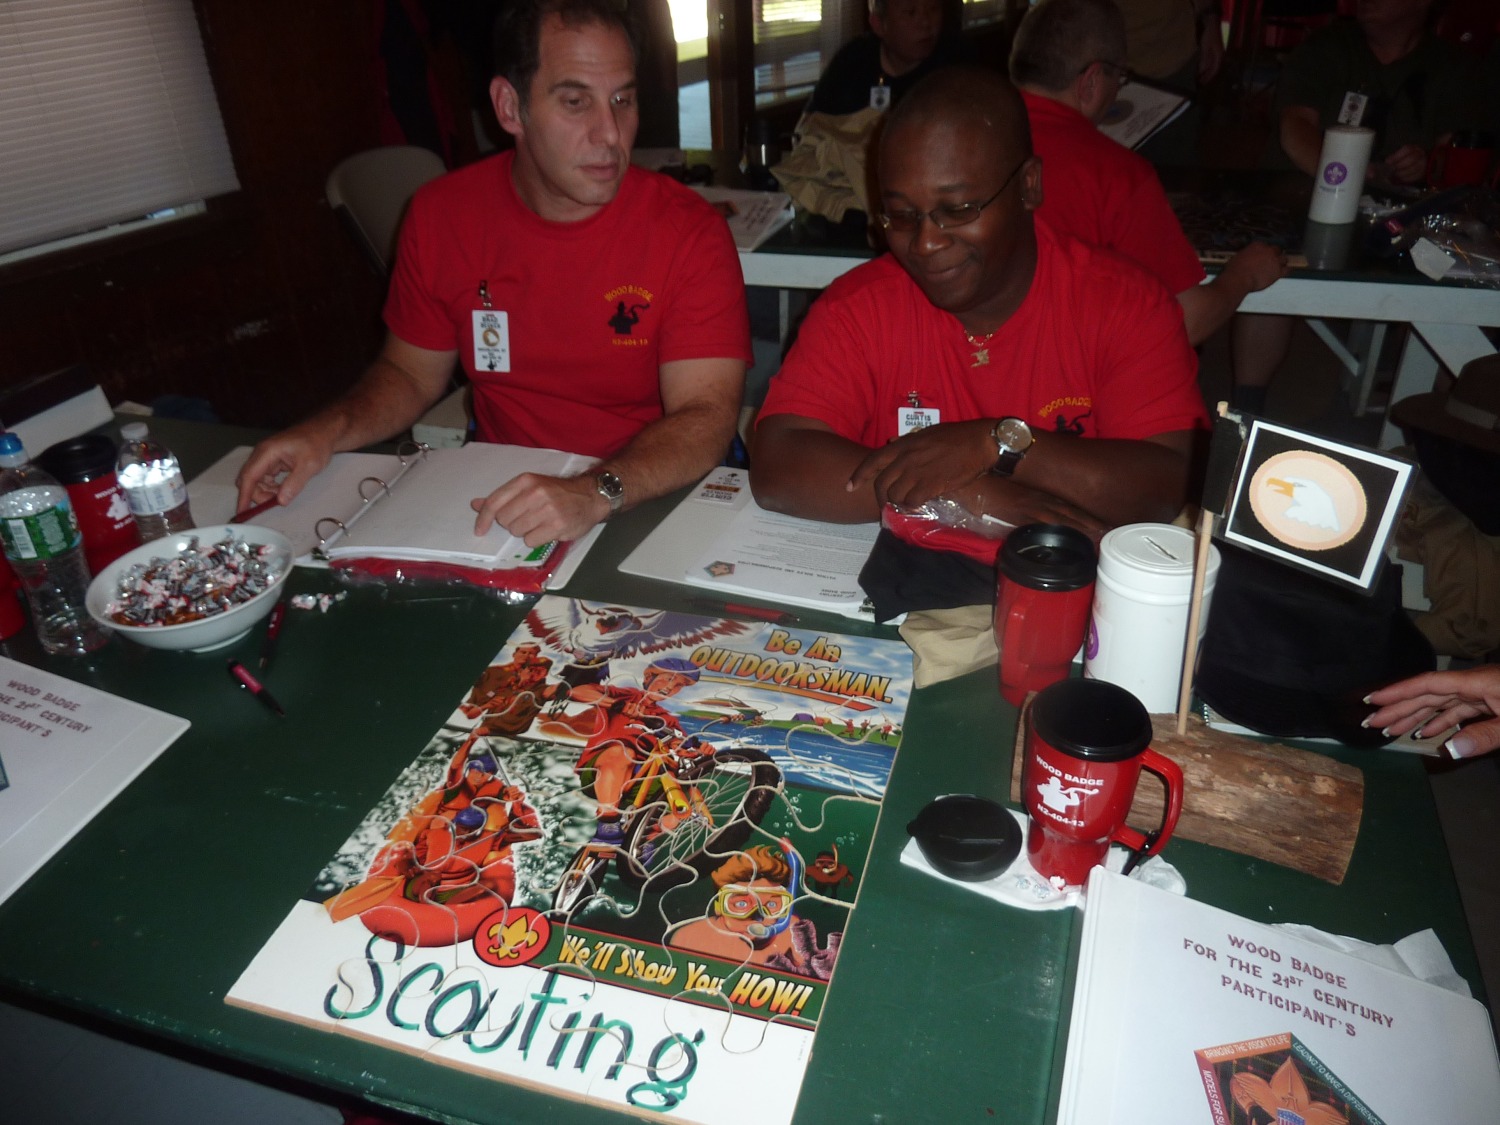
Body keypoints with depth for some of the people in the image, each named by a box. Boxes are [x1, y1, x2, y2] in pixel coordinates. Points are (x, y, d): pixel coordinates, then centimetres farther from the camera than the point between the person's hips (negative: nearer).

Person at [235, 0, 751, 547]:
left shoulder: (688, 231, -11)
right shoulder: (440, 215, 0)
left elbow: (706, 415, -20)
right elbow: (410, 374, 12)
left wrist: (596, 493, -37)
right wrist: (331, 429, -9)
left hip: (651, 503, -2)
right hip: (494, 498, 3)